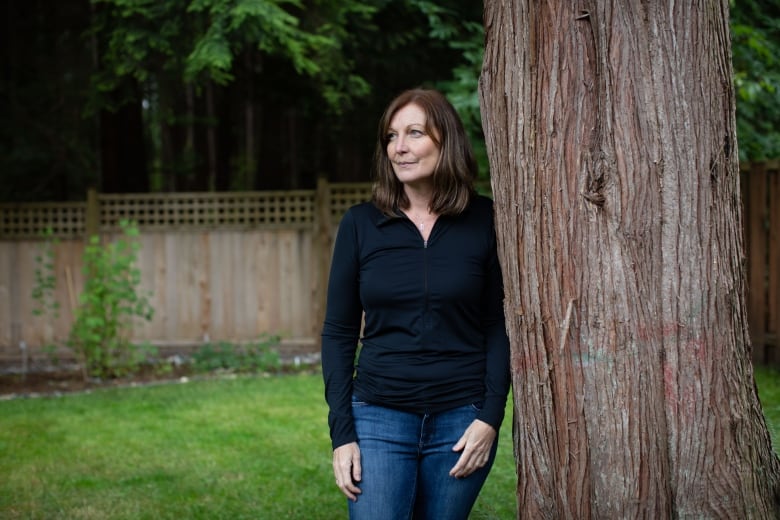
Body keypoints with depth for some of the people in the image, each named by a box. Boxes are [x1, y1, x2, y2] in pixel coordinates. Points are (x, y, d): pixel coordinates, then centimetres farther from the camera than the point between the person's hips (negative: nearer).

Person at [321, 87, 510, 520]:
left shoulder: (483, 222, -1)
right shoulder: (360, 224, 1)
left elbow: (498, 326, 2)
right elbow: (339, 333, 3)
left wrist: (490, 417, -7)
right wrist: (341, 432, -3)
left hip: (461, 421, 0)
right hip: (379, 418, 0)